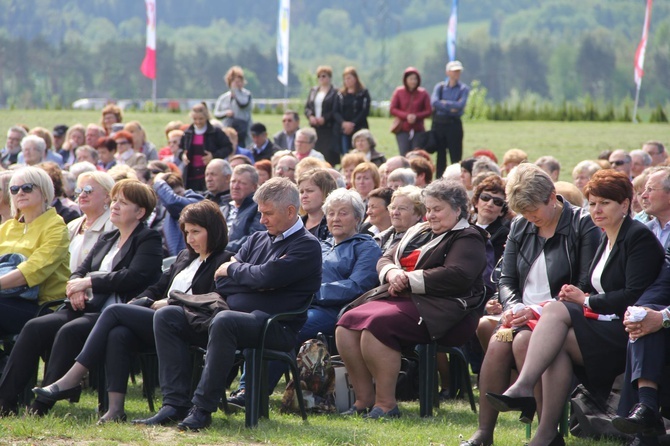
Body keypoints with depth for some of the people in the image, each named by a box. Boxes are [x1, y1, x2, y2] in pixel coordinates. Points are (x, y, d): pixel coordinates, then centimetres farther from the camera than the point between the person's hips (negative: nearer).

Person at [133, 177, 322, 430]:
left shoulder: (307, 246, -2)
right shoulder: (258, 239, 22)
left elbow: (267, 276, -17)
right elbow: (221, 282, 14)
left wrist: (233, 269, 0)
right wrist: (250, 277, -5)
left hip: (275, 327, -8)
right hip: (233, 312, 8)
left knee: (224, 321, -39)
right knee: (166, 317, -6)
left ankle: (202, 408, -34)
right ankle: (175, 403, -16)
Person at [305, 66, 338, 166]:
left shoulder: (334, 92, -3)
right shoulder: (313, 91, 16)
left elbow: (336, 111, -8)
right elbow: (307, 107, 16)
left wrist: (324, 118, -17)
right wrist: (311, 116, -4)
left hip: (328, 128, -6)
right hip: (315, 128, 6)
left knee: (329, 154, -11)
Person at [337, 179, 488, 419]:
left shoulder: (468, 239, 1)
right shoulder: (419, 233, 27)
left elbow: (457, 276, -16)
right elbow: (385, 259, 23)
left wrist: (409, 280, -14)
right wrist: (391, 273, -3)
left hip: (438, 310, -9)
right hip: (403, 300, 9)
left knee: (377, 325, -30)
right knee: (348, 323, -13)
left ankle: (386, 403, -25)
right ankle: (364, 399, -11)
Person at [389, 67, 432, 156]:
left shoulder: (423, 93, 2)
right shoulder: (399, 92, 3)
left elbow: (429, 111, 1)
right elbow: (393, 109, 1)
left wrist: (416, 116, -16)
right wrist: (406, 116, -15)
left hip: (418, 131, 0)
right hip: (402, 129, 0)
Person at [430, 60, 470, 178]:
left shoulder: (464, 89, 5)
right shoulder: (440, 87, 10)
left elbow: (460, 104, -11)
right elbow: (434, 102, -7)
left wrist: (443, 103, -6)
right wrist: (451, 107, -13)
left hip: (454, 124, -2)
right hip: (438, 123, 2)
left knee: (456, 157, -5)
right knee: (440, 156, 7)